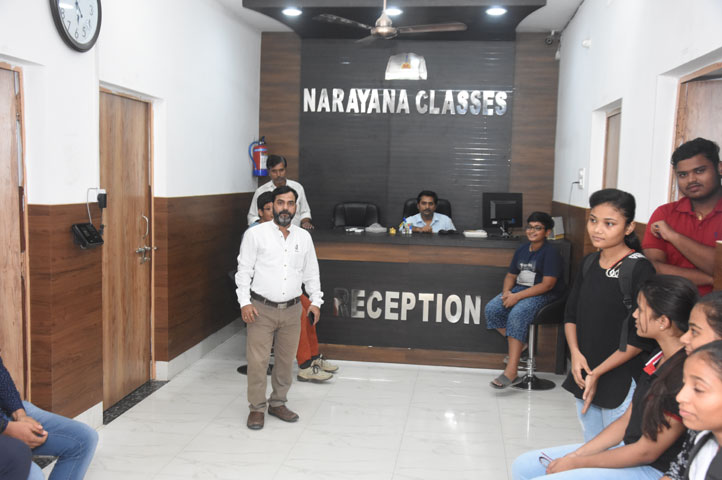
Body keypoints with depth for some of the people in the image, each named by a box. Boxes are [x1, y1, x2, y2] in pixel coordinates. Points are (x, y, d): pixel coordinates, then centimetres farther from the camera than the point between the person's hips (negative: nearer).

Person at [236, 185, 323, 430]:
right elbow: (244, 270, -3)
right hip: (261, 309, -3)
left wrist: (315, 301, 3)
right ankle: (257, 408, 14)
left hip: (292, 309, 3)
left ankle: (278, 403, 27)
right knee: (257, 360, -2)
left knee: (286, 360, 11)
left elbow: (311, 272, 14)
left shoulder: (304, 237, 9)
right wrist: (245, 302, -11)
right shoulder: (255, 234, -2)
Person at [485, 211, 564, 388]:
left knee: (517, 313, -34)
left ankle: (511, 371, -35)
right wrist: (506, 292, -5)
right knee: (491, 309, -16)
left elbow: (547, 284, -17)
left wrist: (518, 296, -22)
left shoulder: (550, 253, -9)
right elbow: (511, 275, 19)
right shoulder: (522, 250, 14)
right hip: (518, 290, 8)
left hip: (543, 295, -8)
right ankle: (519, 346, 0)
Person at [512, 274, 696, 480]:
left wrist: (576, 463, -11)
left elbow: (646, 452, -20)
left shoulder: (685, 375, -25)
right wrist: (575, 455, 1)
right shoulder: (658, 358, 5)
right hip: (627, 448, 9)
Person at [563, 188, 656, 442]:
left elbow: (641, 337, -17)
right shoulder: (589, 263, 5)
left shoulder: (639, 269, -15)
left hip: (621, 383, -6)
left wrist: (598, 373, -14)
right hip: (583, 378, 6)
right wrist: (575, 353, -5)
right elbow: (571, 313, 12)